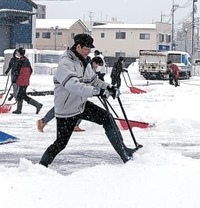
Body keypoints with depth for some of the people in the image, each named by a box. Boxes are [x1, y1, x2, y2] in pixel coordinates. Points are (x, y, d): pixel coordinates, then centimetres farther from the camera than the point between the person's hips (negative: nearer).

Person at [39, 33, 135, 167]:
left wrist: (108, 87, -6)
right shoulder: (65, 64, -23)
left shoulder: (84, 63, 7)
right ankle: (42, 164, 18)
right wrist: (96, 91, -46)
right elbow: (73, 85, -37)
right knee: (61, 142, -3)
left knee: (107, 118, -7)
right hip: (66, 110, -8)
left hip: (82, 105, 8)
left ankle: (123, 152, -5)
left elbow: (94, 80, 15)